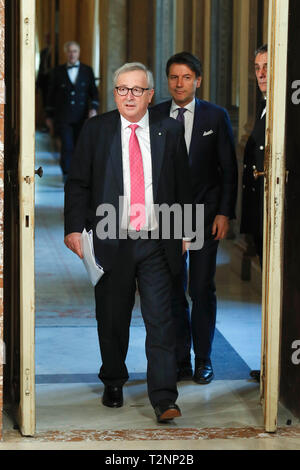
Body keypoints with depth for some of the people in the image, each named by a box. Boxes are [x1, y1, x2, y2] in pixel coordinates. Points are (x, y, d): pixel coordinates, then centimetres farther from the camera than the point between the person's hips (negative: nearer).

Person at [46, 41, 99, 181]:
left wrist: (94, 108, -6)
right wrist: (49, 116, 9)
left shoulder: (87, 71, 9)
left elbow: (94, 92, 11)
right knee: (67, 147, -10)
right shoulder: (58, 72, 7)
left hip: (82, 117, 1)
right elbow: (51, 95, 11)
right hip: (63, 117, -1)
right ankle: (66, 174, 1)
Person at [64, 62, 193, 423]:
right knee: (112, 320, 11)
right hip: (111, 243, 1)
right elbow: (78, 183, 3)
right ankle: (113, 384, 31)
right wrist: (75, 228, -6)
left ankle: (164, 400, -2)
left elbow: (182, 184, 11)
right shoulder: (95, 130, 3)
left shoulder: (170, 130, 5)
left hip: (157, 244, 0)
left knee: (160, 321, -5)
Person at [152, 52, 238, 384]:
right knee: (172, 291, 5)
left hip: (205, 215, -1)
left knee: (202, 291, 1)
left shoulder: (216, 117, 1)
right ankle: (180, 361, 14)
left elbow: (229, 169, 2)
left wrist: (224, 213, -5)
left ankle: (203, 359, 14)